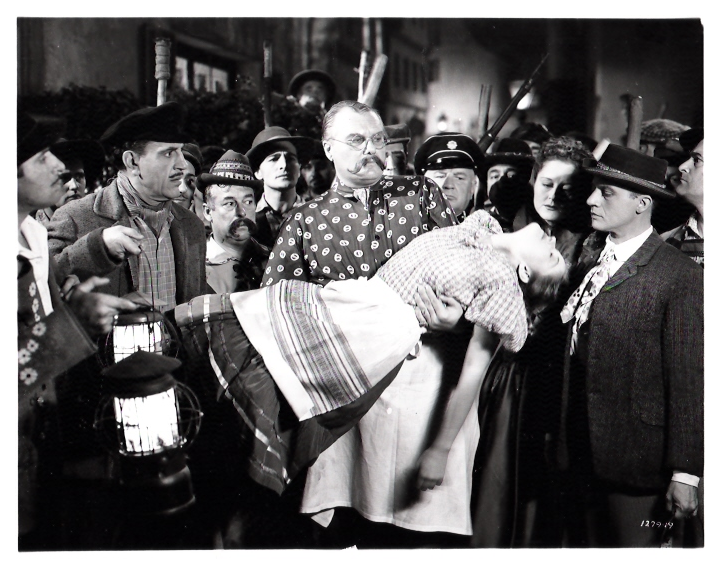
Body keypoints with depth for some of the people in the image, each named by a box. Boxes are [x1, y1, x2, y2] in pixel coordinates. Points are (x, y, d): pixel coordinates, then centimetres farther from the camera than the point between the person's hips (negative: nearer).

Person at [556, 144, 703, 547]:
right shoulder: (588, 256, 8)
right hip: (579, 457, 6)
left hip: (636, 467, -6)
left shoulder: (681, 276, -11)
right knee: (583, 542, 16)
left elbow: (689, 382, -12)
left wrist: (685, 473, -12)